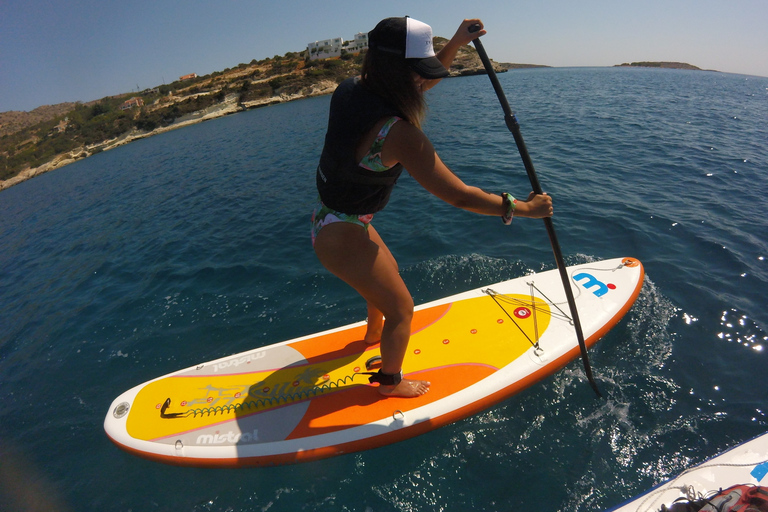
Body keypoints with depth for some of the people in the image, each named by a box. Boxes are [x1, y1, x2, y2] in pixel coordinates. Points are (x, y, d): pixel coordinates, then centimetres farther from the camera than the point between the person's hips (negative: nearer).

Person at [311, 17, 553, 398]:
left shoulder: (353, 91, -4)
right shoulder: (398, 133, -30)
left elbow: (423, 82, 15)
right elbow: (459, 196, -26)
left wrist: (457, 43, 8)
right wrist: (524, 208, -13)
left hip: (329, 219, 9)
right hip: (343, 237, -9)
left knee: (387, 272, 32)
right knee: (401, 307, 10)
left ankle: (375, 332, 61)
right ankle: (391, 383, 35)